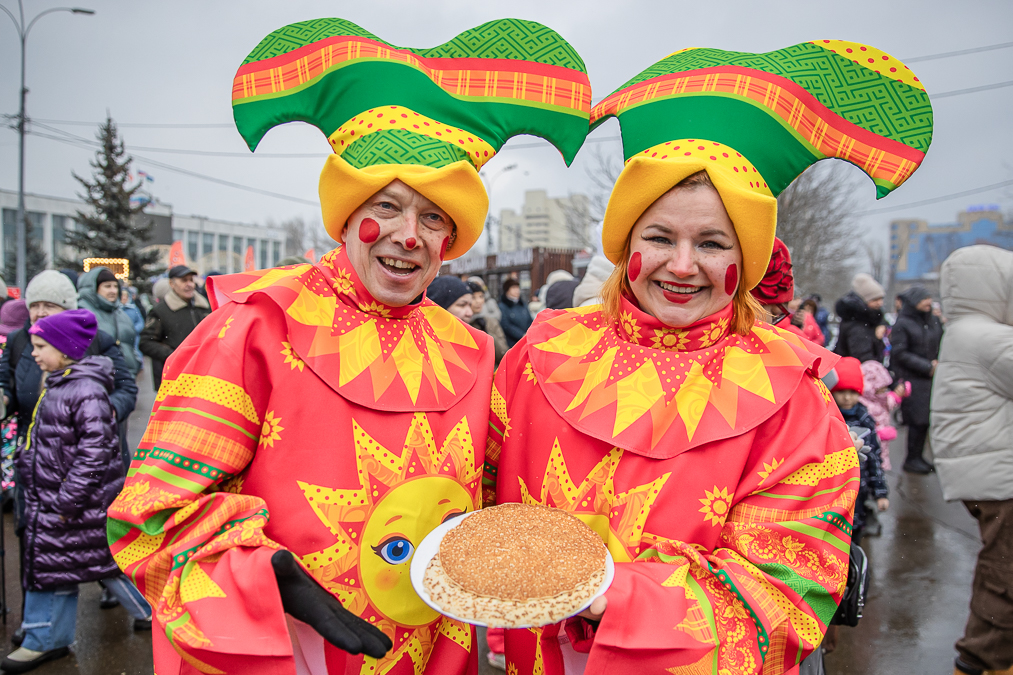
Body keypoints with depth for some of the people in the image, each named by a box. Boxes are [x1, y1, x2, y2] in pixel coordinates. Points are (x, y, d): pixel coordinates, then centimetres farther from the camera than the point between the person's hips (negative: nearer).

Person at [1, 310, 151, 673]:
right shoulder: (55, 385, 8)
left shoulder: (86, 391, -21)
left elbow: (95, 450, -25)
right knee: (45, 562, 15)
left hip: (85, 504, -9)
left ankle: (154, 610, 25)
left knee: (109, 560, 4)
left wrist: (68, 501, -22)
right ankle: (44, 640, 27)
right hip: (51, 500, 9)